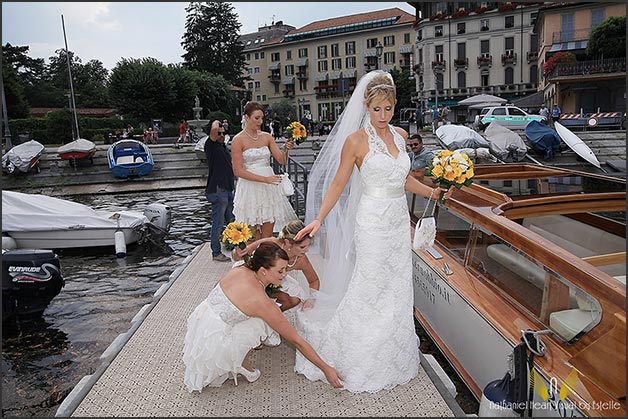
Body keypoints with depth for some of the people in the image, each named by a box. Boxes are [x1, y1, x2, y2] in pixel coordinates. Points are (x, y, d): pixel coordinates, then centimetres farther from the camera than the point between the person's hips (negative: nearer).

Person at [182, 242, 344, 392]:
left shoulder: (241, 270, -7)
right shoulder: (262, 302, -22)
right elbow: (296, 341, -16)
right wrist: (325, 368, -7)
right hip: (211, 349, -7)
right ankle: (242, 367, 7)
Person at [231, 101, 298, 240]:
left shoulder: (267, 137, 7)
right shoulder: (238, 140, -6)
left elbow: (282, 161, 5)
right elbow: (238, 171, -12)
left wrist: (286, 150, -17)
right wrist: (264, 179, -19)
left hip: (269, 188, 4)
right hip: (250, 188, -4)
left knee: (268, 236, 6)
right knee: (254, 237, 3)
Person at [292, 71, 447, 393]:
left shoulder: (400, 136, 9)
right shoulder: (356, 141, -9)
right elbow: (337, 184, -9)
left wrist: (433, 193, 15)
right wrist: (318, 220, -17)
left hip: (400, 220, 6)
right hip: (373, 222, -6)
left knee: (397, 288, 14)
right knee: (370, 291, 2)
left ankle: (392, 353, 32)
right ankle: (362, 359, 21)